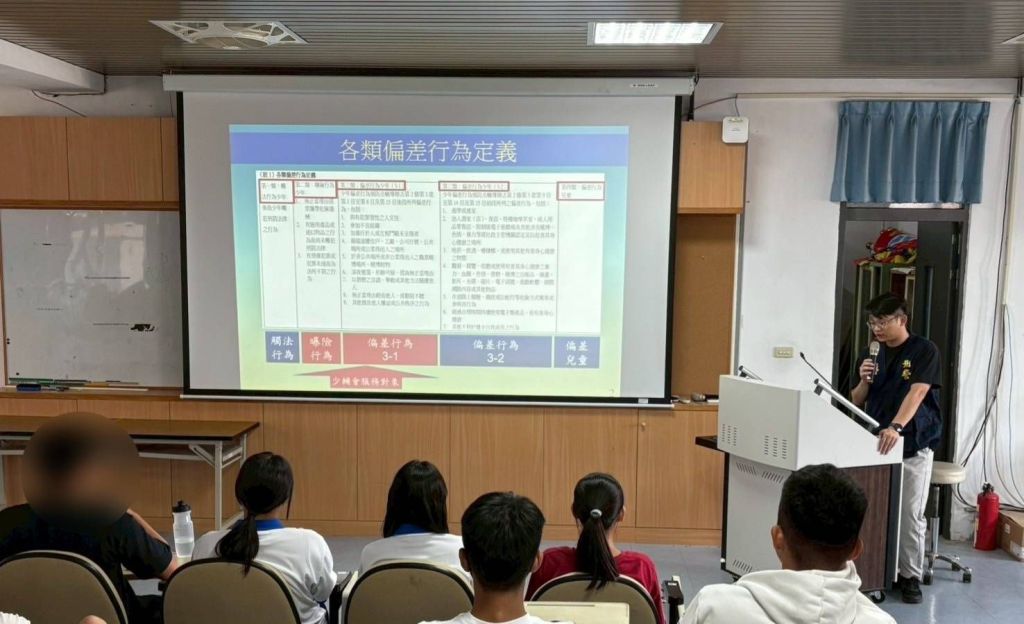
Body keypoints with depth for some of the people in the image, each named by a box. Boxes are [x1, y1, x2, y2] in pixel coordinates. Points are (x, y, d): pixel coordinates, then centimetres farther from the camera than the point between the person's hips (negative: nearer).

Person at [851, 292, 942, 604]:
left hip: (914, 446, -4)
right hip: (877, 444, 4)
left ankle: (911, 576, 14)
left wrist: (896, 427, -36)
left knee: (911, 515, 2)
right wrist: (864, 381, -11)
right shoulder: (873, 354, 8)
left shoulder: (924, 350, -7)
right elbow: (856, 403, 11)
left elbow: (917, 392, -21)